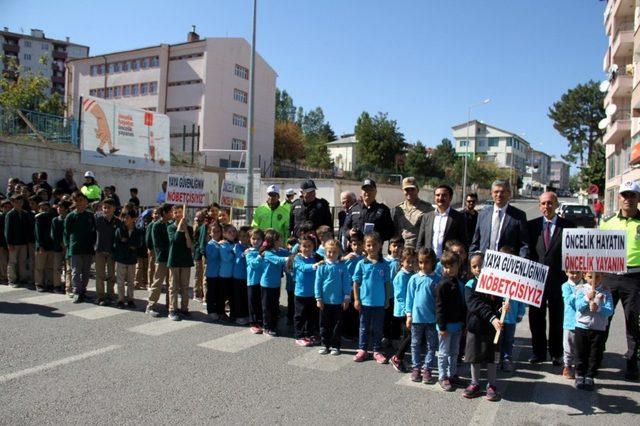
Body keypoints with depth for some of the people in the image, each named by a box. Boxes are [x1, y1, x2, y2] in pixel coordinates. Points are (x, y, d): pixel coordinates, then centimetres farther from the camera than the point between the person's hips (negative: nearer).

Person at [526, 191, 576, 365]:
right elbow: (526, 251, 5)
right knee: (536, 318, 9)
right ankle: (538, 352, 23)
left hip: (558, 280, -1)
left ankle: (556, 353, 25)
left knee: (557, 319, 10)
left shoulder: (568, 226, 0)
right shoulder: (531, 225, 5)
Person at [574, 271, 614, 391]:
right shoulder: (581, 289, -3)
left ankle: (589, 377, 22)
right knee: (581, 353, 9)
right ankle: (580, 376, 24)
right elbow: (578, 307, -12)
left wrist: (598, 308, -28)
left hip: (599, 328, 0)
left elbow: (610, 311, -11)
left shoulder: (606, 291, -3)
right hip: (581, 326, 0)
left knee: (595, 354, 8)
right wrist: (587, 298, -26)